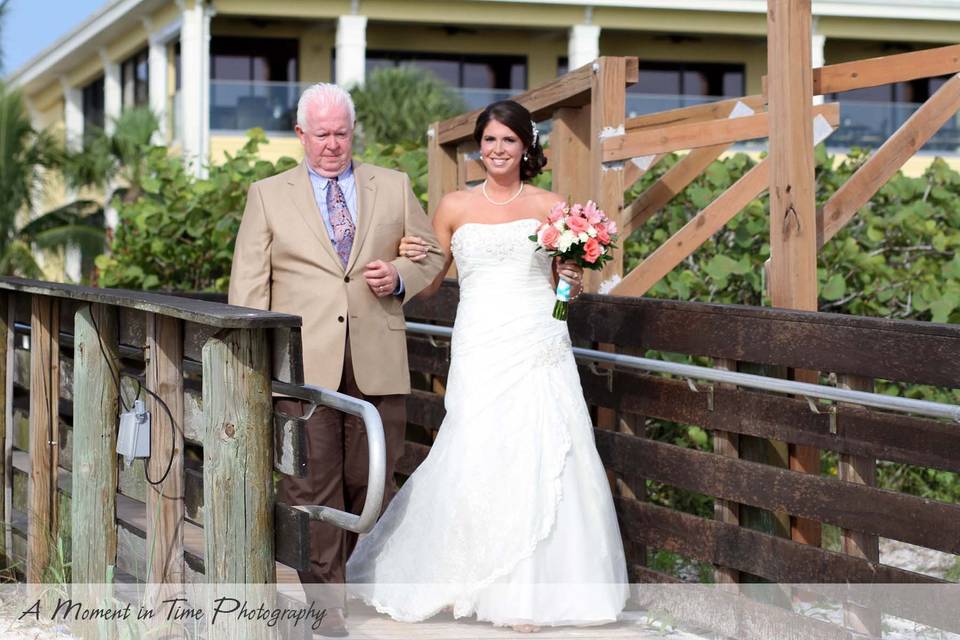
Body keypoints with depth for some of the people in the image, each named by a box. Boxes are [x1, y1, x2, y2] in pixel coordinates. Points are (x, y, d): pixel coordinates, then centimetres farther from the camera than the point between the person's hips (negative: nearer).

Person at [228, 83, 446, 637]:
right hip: (303, 366, -1)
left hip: (377, 366, 1)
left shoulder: (395, 188, 13)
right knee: (311, 487, -3)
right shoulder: (268, 196, 9)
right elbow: (249, 286, 6)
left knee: (373, 484, 6)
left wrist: (401, 276, -3)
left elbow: (432, 255, 20)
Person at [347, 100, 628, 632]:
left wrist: (573, 280, -8)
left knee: (543, 462, -5)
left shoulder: (551, 207, 8)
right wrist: (410, 261, -8)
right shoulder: (454, 207, 9)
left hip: (540, 350, 0)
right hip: (481, 350, 0)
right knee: (478, 461, -6)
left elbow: (568, 285, 14)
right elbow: (427, 284, 12)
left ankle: (529, 588, 5)